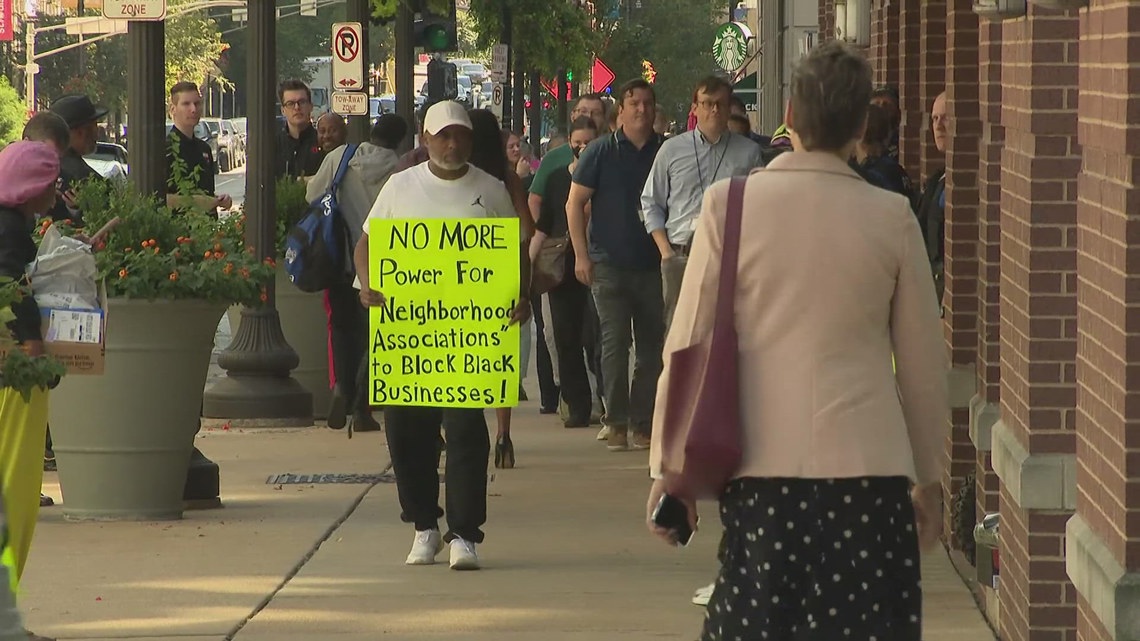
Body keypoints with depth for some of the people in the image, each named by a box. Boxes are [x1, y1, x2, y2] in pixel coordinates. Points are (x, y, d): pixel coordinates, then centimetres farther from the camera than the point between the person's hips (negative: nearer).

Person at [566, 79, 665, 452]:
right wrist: (581, 255, -4)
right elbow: (575, 204, 3)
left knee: (652, 345, 3)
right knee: (614, 343, -7)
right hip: (610, 264, -3)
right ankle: (616, 423, -3)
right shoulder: (602, 152, 1)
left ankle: (643, 424, 9)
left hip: (653, 265, 3)